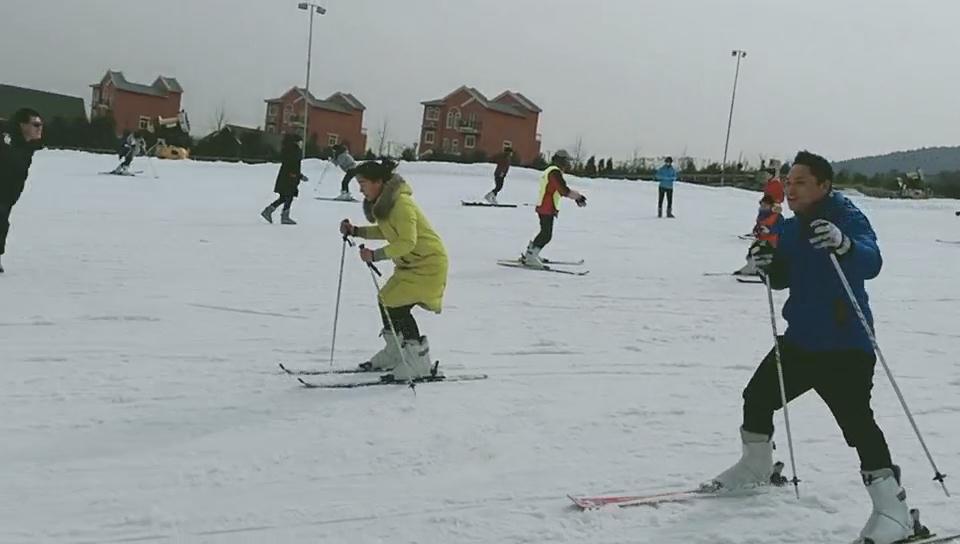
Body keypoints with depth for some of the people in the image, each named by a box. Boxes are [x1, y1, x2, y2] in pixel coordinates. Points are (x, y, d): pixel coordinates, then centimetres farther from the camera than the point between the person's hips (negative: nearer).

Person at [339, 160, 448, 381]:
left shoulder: (401, 204, -24)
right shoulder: (384, 202, 6)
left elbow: (408, 241, -31)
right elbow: (387, 231, 19)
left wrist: (376, 255, -36)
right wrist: (355, 231, 8)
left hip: (428, 263, -10)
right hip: (410, 263, 10)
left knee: (397, 305, -14)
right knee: (387, 300, 9)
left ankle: (420, 363, -5)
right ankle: (394, 353, 25)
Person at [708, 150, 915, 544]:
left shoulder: (848, 218, -13)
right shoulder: (791, 228, 9)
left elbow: (871, 263, -29)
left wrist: (843, 244, -50)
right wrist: (767, 263, -8)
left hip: (846, 345, -8)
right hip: (801, 339, 8)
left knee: (856, 419, -19)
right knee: (758, 396, 15)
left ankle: (892, 508, -8)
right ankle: (757, 466, 39)